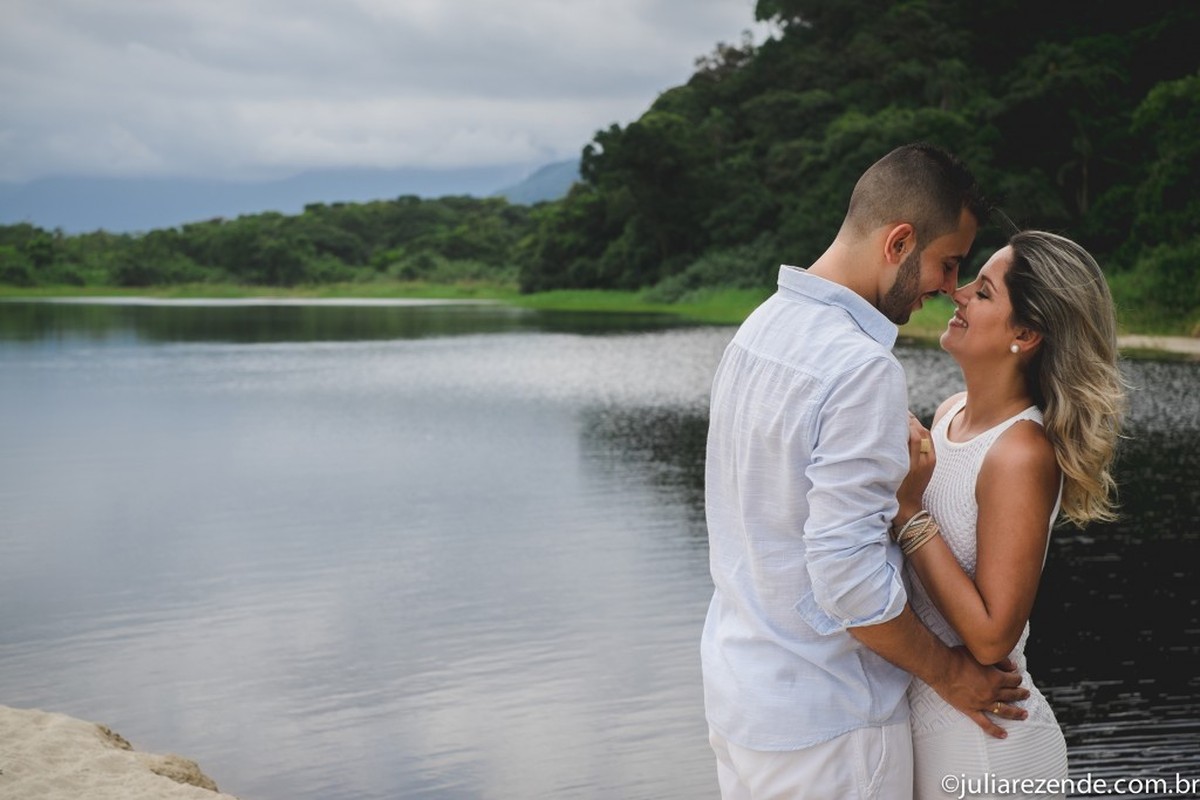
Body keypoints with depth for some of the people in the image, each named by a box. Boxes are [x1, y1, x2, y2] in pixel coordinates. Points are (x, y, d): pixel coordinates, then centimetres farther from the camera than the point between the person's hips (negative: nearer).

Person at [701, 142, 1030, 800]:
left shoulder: (762, 325, 4)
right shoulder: (862, 369, -25)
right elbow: (848, 576, -26)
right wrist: (946, 671, -12)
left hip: (736, 689, 9)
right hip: (823, 723, -9)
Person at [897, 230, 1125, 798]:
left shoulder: (1022, 455, -23)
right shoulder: (950, 414, 0)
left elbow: (991, 638, -24)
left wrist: (908, 508, -25)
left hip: (981, 745, -7)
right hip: (919, 710, 7)